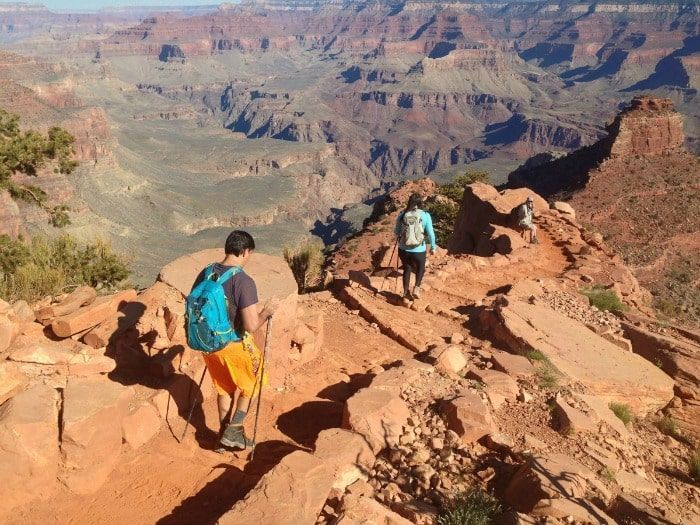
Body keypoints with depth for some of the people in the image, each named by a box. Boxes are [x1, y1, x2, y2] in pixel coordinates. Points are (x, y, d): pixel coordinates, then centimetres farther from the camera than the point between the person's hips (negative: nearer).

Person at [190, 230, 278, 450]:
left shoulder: (205, 273, -3)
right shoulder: (244, 281, -24)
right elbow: (251, 326, -27)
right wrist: (266, 312, -9)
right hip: (234, 346, -6)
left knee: (224, 388, 26)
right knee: (250, 386, 21)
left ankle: (224, 433, 38)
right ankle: (233, 432, 22)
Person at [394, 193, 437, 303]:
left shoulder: (402, 215, -5)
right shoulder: (425, 215, -10)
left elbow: (396, 231, 5)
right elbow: (430, 233, -7)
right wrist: (433, 247, 7)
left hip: (403, 249, 1)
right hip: (419, 250, -1)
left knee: (407, 269, 23)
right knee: (420, 268, 27)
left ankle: (406, 294, 25)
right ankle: (416, 288, 9)